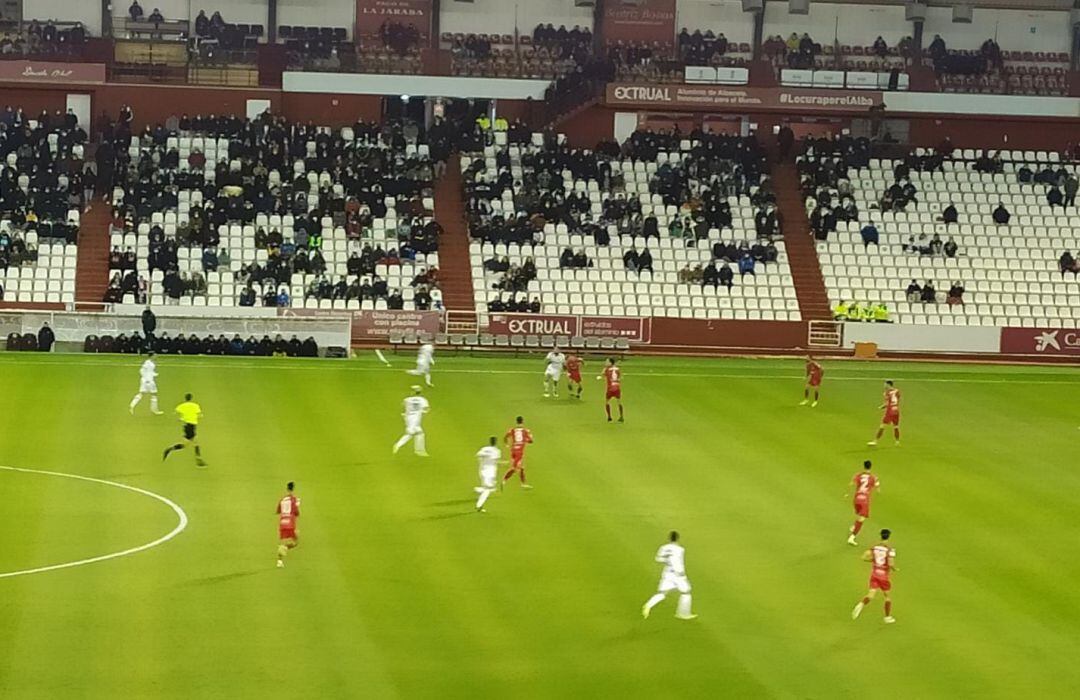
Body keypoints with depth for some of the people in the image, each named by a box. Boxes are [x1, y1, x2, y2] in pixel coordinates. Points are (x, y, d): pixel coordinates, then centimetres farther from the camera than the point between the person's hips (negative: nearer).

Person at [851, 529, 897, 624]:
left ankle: (860, 605, -27)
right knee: (887, 595, 15)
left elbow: (864, 557, -5)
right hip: (884, 574, -3)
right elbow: (891, 564, -23)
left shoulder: (874, 547, -1)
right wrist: (895, 569, -2)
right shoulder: (890, 549, -16)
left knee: (871, 594, 2)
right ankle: (888, 617, 25)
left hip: (874, 573, 3)